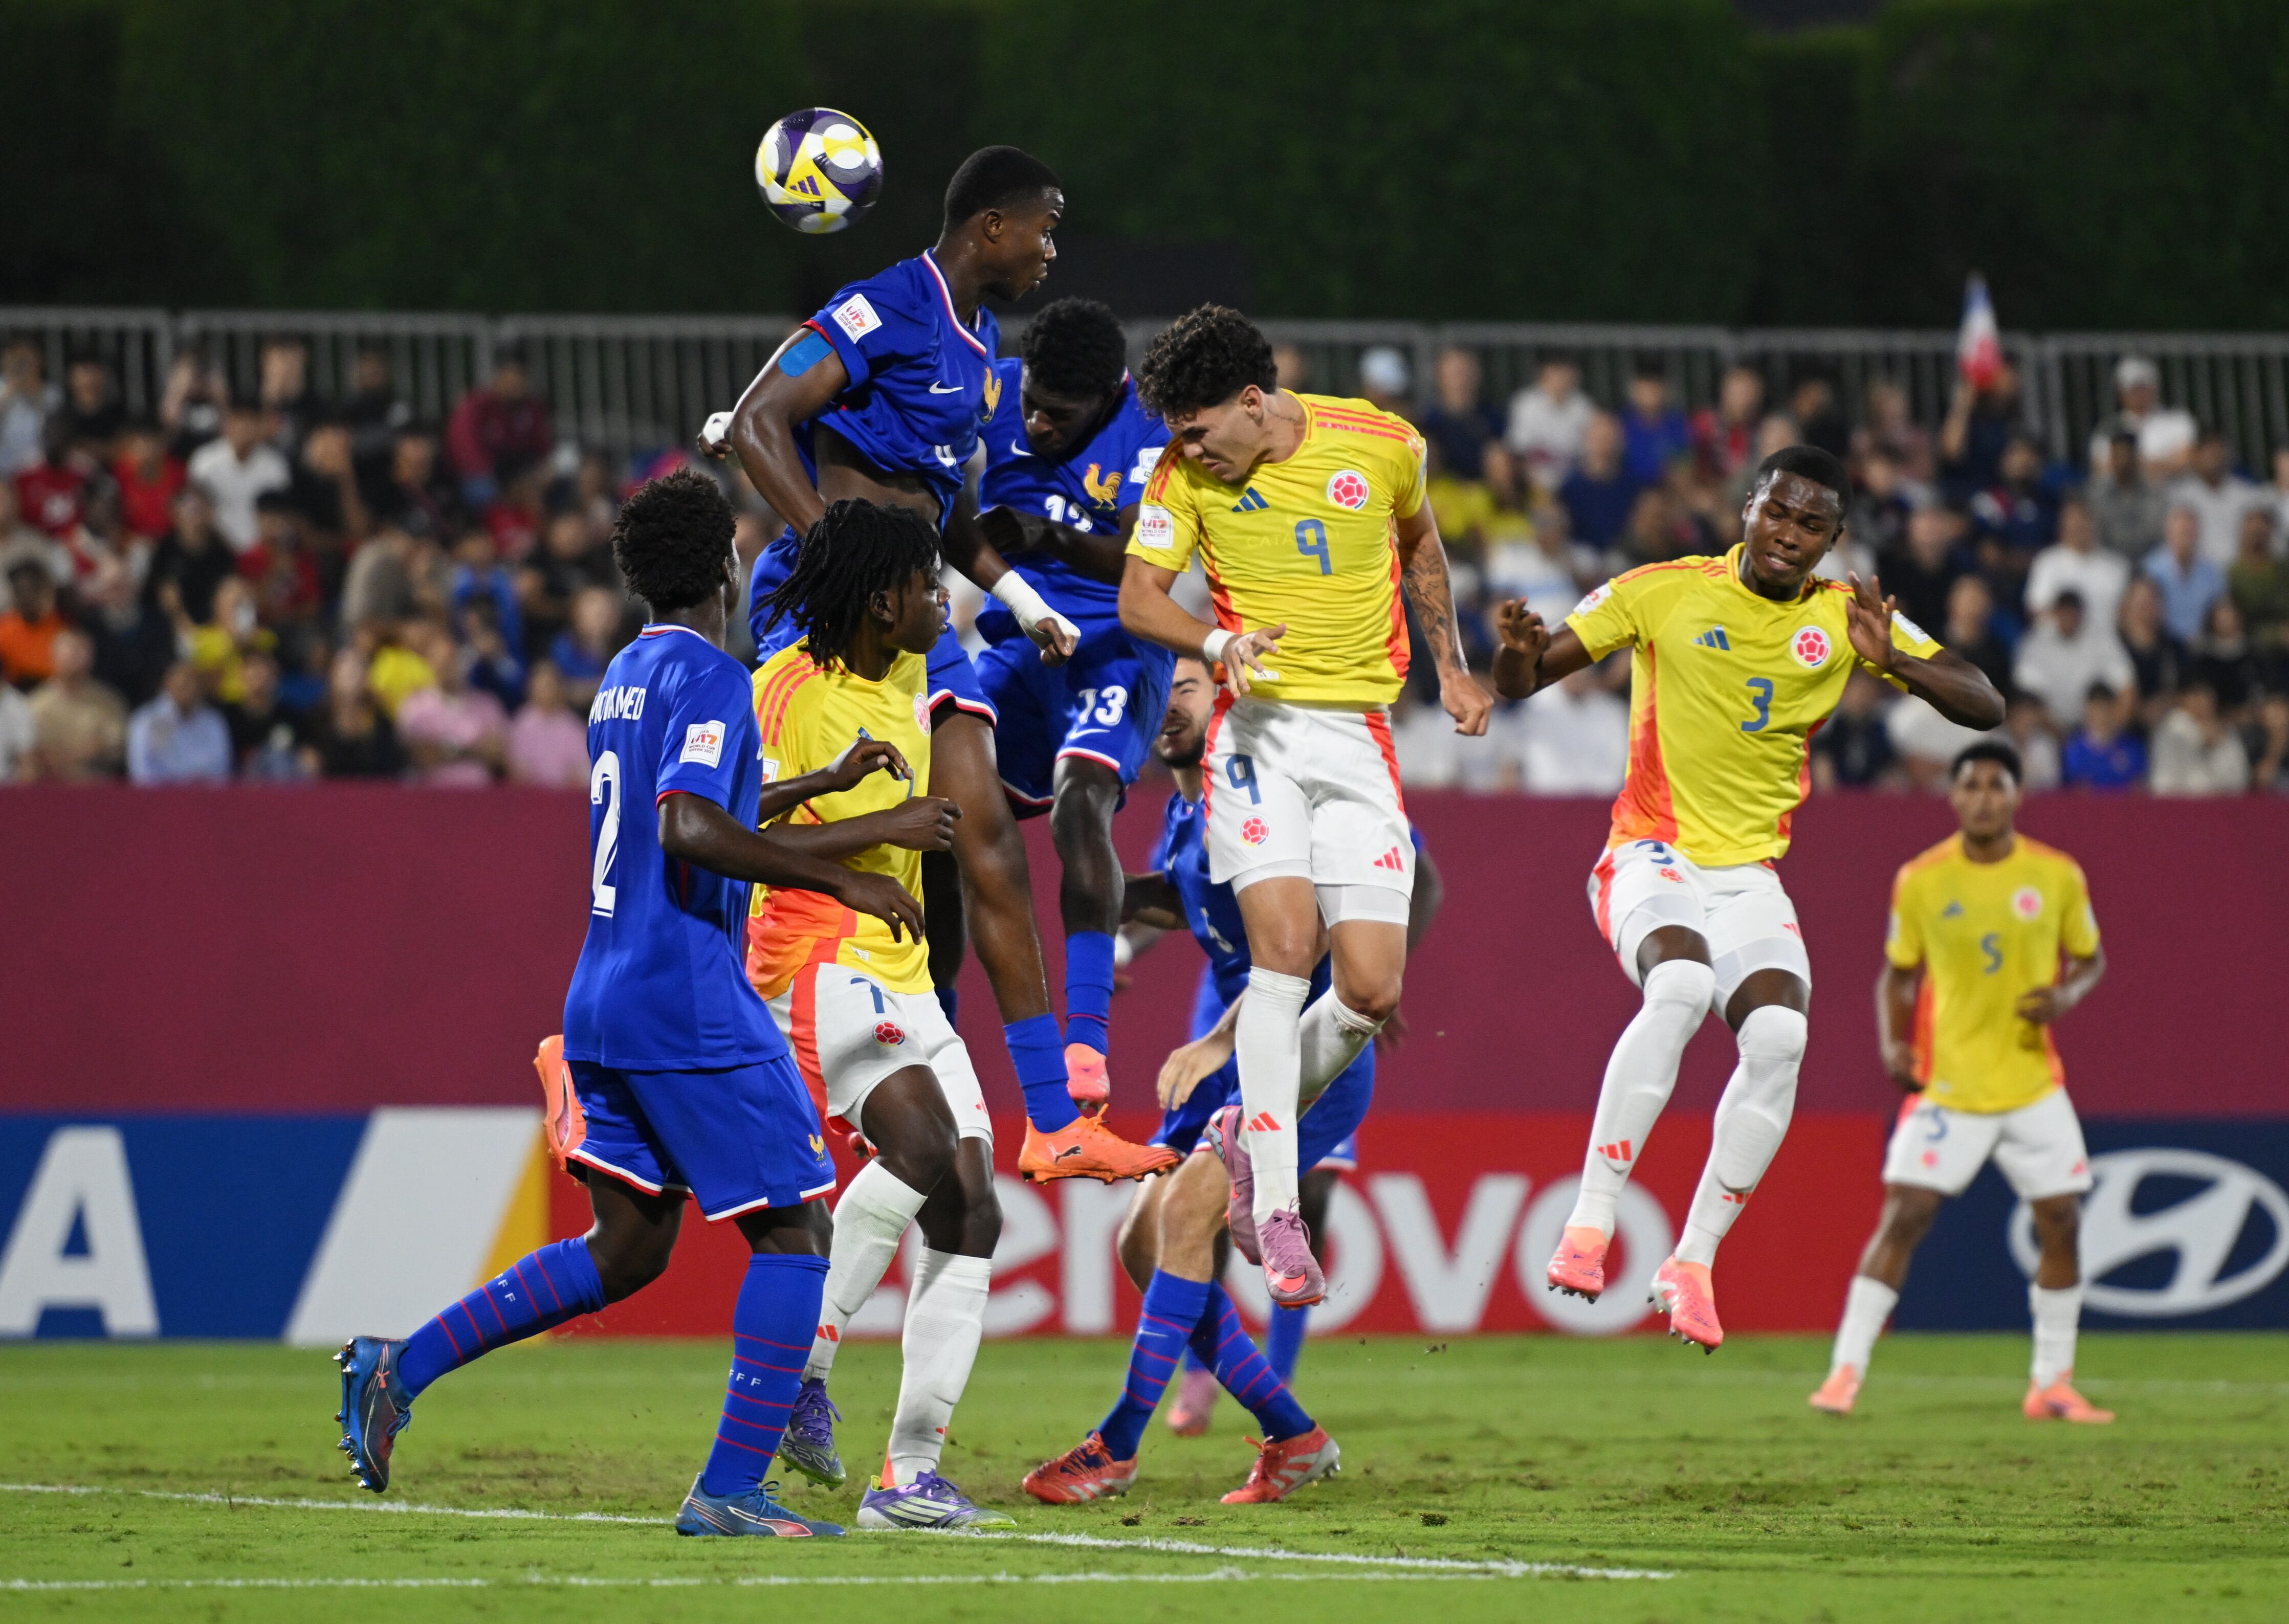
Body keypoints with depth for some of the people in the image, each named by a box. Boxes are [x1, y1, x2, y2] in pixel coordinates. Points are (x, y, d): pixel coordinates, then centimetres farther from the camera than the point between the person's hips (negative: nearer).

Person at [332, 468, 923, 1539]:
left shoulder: (626, 677, 18)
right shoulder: (708, 677, -11)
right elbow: (692, 830, -26)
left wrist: (824, 783, 37)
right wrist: (843, 881, -23)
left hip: (604, 1002, 9)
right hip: (690, 1003, -9)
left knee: (625, 1249, 14)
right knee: (794, 1229, -2)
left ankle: (400, 1367, 5)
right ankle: (730, 1488, -8)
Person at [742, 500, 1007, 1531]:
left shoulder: (907, 680, 14)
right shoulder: (785, 692, -12)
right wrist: (887, 826, -20)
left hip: (905, 978, 9)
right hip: (817, 962, -9)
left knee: (972, 1213, -2)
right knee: (921, 1150, -30)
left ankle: (910, 1474, -3)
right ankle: (801, 1360, -14)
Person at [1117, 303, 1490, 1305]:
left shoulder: (1381, 445, 0)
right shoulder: (1186, 472, -3)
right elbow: (1138, 598, -5)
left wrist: (1451, 668, 20)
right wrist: (1216, 642, -25)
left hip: (1359, 734, 2)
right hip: (1258, 727, -2)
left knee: (1372, 989, -6)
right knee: (1284, 945, -20)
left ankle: (1254, 1132, 22)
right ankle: (1277, 1214, -16)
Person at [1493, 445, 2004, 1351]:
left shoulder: (1844, 618, 6)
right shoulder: (1665, 593, -2)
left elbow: (1984, 707, 3)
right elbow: (1521, 683, 2)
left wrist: (1890, 658, -15)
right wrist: (1518, 651, -23)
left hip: (1750, 875, 3)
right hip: (1651, 857, -3)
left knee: (1779, 1034, -22)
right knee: (1680, 985, -34)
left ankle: (1693, 1264, -10)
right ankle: (1589, 1226, -31)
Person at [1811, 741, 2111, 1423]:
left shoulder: (2057, 876, -1)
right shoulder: (1920, 881, -2)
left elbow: (2090, 958, 12)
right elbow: (1899, 975, 8)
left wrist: (2066, 994, -11)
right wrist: (1893, 1043, -9)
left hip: (2033, 1083, 2)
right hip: (1947, 1083, -2)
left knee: (2061, 1222, 0)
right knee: (1904, 1217, -11)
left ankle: (2052, 1385, 14)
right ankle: (1846, 1371, -8)